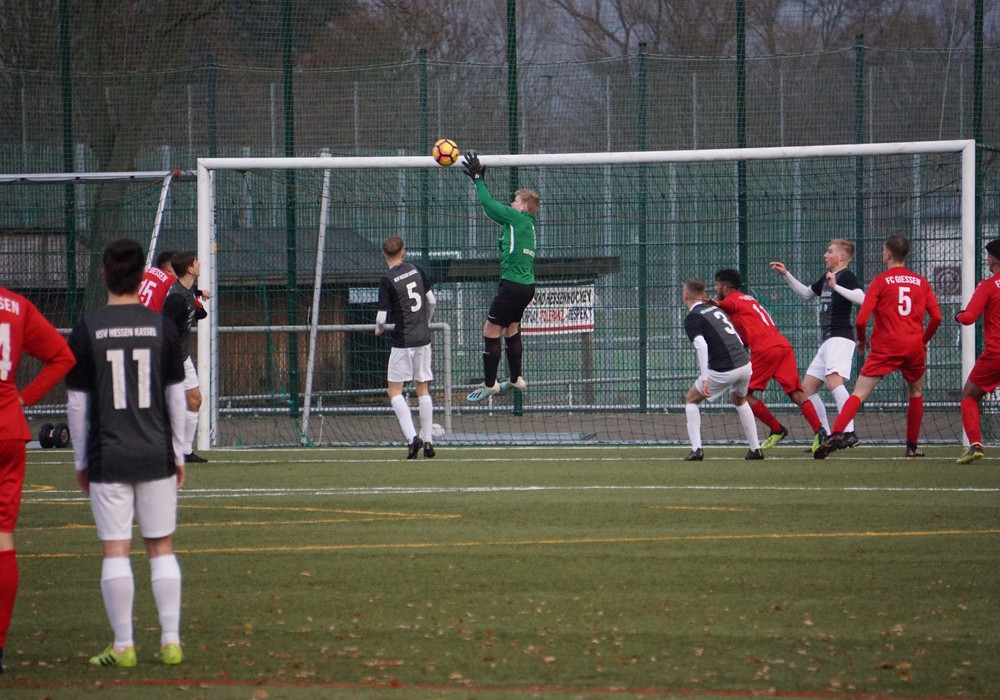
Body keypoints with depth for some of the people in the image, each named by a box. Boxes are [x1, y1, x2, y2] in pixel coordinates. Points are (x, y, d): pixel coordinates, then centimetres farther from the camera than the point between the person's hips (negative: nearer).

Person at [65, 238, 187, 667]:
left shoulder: (87, 332, -3)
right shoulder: (162, 327, 1)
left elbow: (77, 403, 0)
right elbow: (176, 397, 4)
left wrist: (81, 462, 9)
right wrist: (178, 454, 13)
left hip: (108, 459, -2)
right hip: (156, 455, 2)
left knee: (115, 551, 0)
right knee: (161, 548, 9)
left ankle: (123, 646, 0)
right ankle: (171, 640, 7)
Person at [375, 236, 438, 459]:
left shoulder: (387, 280, -12)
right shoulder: (416, 270, 5)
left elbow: (382, 317, -14)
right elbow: (432, 301, 14)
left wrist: (379, 329, 10)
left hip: (403, 341, -6)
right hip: (423, 339, 6)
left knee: (395, 391, 0)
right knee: (423, 389, 13)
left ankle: (412, 437, -16)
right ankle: (428, 441, 11)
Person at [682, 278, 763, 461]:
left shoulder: (692, 318, -3)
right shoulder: (716, 309, 20)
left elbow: (701, 346, -17)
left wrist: (704, 379, -21)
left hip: (723, 370, -6)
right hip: (745, 364, 6)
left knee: (691, 399, 15)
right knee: (740, 400, 33)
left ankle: (696, 449, 3)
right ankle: (756, 449, 28)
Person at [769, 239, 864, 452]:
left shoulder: (846, 276, -8)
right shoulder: (826, 278, 20)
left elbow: (861, 298, -25)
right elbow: (806, 293, 38)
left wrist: (836, 287, -30)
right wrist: (786, 275, 33)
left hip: (840, 337, -11)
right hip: (828, 341, 11)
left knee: (833, 380, -29)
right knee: (808, 387, 10)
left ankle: (849, 433, -38)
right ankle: (825, 436, 12)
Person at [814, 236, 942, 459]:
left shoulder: (880, 281, -1)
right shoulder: (921, 282, 9)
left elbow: (861, 319, -8)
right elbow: (936, 316, 6)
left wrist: (861, 340, 11)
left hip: (885, 348, -3)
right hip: (914, 347, 3)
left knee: (859, 393, -7)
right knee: (916, 394, 24)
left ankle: (836, 434, -25)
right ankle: (912, 447, 22)